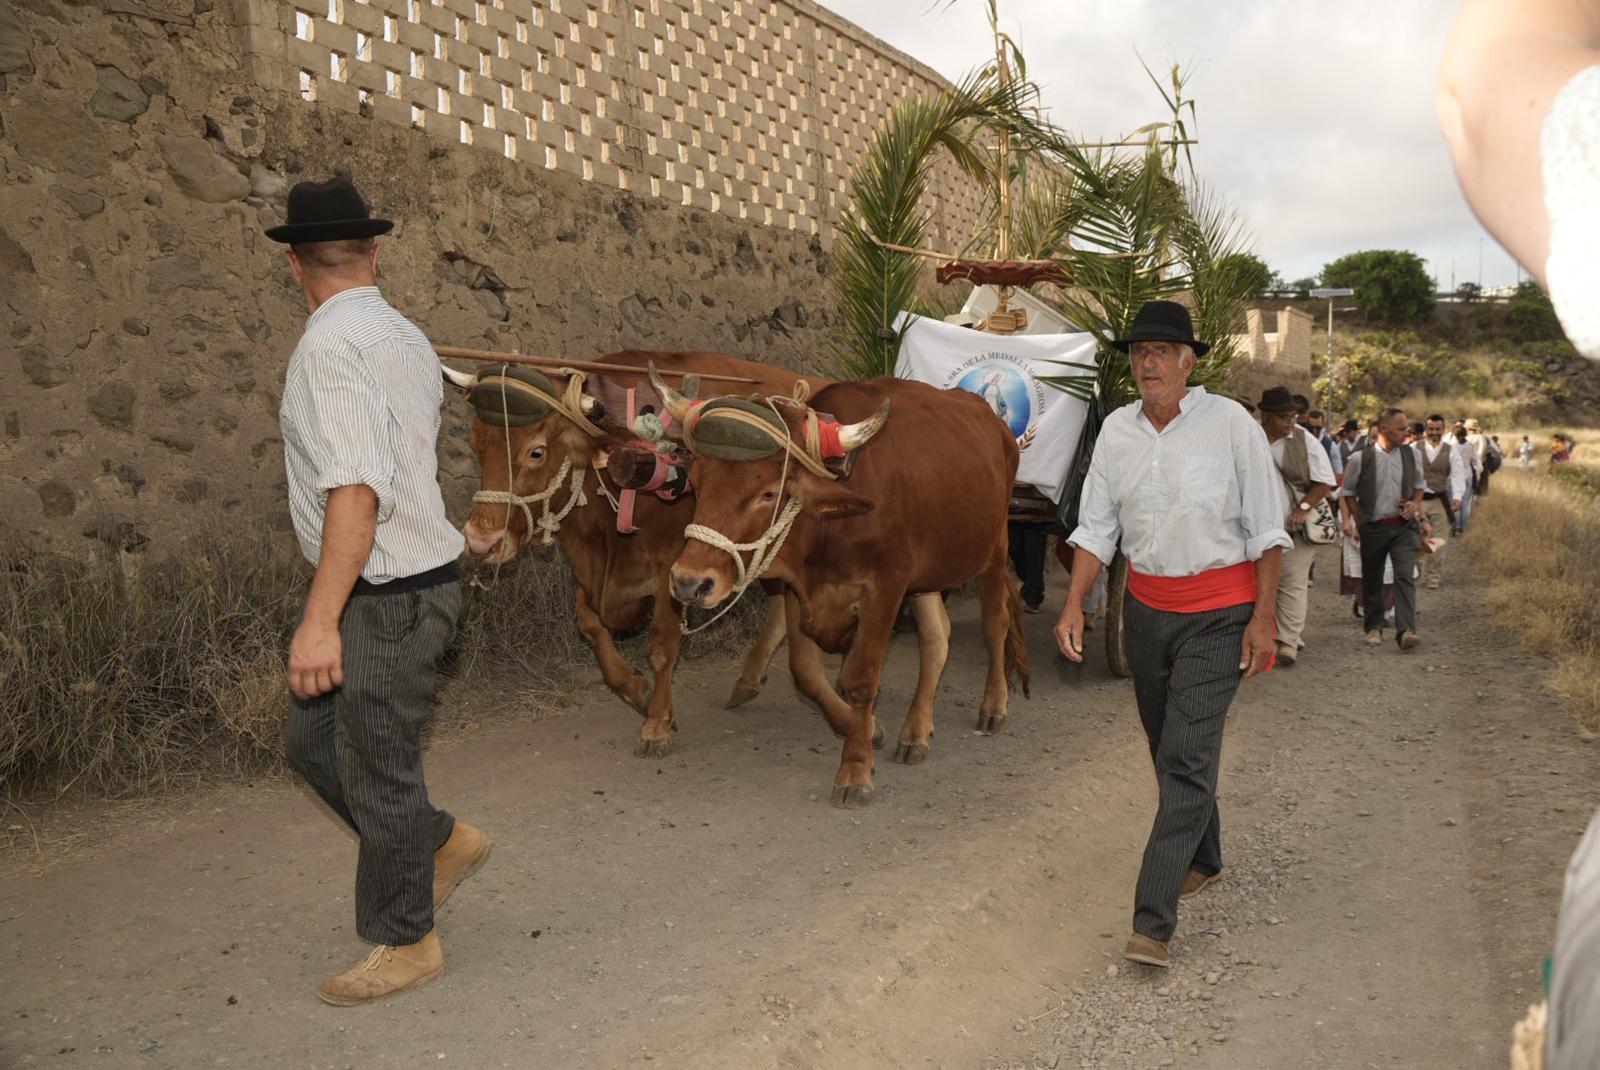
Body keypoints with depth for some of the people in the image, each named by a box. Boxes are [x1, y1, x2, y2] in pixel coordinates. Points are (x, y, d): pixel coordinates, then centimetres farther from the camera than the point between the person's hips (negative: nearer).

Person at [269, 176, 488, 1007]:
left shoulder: (333, 342, -17)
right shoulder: (406, 337, 10)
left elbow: (357, 488, -26)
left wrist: (321, 619, -27)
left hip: (389, 595, -9)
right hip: (403, 580, 9)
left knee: (377, 767, 5)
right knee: (312, 737, 19)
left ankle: (406, 943, 22)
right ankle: (440, 843, 31)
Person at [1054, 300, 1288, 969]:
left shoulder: (1230, 424, -10)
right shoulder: (1117, 429, 3)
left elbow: (1266, 529, -6)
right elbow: (1095, 528, 5)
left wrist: (1262, 617, -9)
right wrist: (1073, 606, -4)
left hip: (1217, 612, -5)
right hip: (1145, 606, 5)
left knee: (1186, 756, -10)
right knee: (1166, 746, 16)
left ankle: (1152, 922, -8)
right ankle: (1203, 859, 41)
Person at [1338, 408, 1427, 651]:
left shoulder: (1411, 455, 5)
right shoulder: (1361, 459, -4)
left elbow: (1419, 486, 21)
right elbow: (1346, 493, 5)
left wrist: (1416, 503, 1)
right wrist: (1347, 520, -7)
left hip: (1403, 525, 1)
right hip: (1373, 528, -1)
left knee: (1405, 576, -14)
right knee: (1372, 581, 11)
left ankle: (1406, 631, -19)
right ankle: (1374, 627, 29)